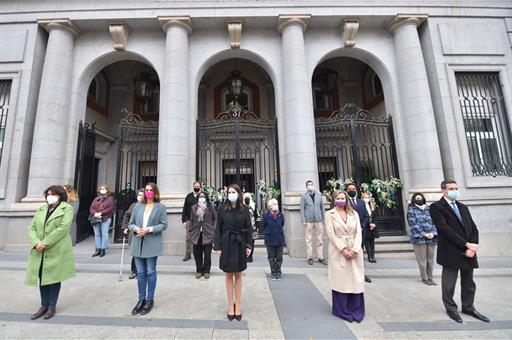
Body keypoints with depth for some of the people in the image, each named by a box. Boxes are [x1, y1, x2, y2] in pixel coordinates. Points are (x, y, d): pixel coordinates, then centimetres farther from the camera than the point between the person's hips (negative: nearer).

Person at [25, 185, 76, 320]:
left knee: (53, 278, 5)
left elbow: (63, 228, -16)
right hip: (39, 251, 5)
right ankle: (44, 306, 27)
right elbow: (32, 228, 7)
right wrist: (37, 243, -11)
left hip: (57, 250, -5)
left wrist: (45, 243, -18)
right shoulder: (41, 209, 12)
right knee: (42, 278, 12)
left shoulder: (67, 208, -6)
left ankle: (52, 306, 20)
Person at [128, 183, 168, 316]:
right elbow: (130, 223, 11)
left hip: (152, 245, -4)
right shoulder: (137, 206, 9)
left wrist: (149, 229, -17)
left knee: (150, 272, 6)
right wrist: (136, 228, -11)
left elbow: (164, 225, -6)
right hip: (138, 244, 4)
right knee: (140, 273, 12)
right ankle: (141, 299, 27)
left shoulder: (161, 207, -3)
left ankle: (150, 300, 21)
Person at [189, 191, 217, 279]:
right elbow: (191, 221, 12)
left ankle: (206, 271, 20)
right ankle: (199, 270, 25)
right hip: (196, 234, 2)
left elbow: (215, 219, 2)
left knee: (207, 254, 4)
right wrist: (190, 233, 8)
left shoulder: (211, 207, 0)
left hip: (207, 234, -2)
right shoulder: (194, 207, 8)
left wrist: (213, 230, -5)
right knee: (197, 254, 8)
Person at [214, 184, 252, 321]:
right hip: (227, 244, 0)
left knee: (238, 275, 13)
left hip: (240, 244, 0)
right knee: (229, 275, 11)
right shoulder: (222, 209, -4)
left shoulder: (244, 209, -3)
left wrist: (249, 245, -3)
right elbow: (218, 228, -2)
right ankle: (231, 305, 26)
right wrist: (217, 246, -6)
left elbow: (248, 228, 1)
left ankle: (238, 305, 28)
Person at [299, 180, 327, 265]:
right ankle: (310, 257, 14)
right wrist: (303, 221, -7)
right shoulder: (304, 196, 0)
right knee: (309, 240, 4)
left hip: (319, 220, 3)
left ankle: (320, 257, 18)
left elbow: (322, 207, 12)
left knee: (319, 239, 8)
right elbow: (302, 209, -1)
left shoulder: (319, 194, 8)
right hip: (309, 220, -2)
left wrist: (324, 218, 8)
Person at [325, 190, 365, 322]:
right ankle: (343, 311, 20)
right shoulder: (329, 214, -1)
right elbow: (331, 234, -8)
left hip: (354, 252, 3)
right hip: (338, 251, -3)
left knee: (356, 280, 6)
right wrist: (344, 250, -14)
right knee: (340, 280, 4)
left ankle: (356, 311, 22)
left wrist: (354, 250, -10)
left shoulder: (354, 213, 9)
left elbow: (358, 233, 2)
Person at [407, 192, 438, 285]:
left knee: (430, 259, 9)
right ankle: (425, 279, 12)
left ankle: (430, 278, 21)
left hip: (432, 238, 4)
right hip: (419, 238, -4)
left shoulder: (428, 209, 14)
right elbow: (413, 224, -7)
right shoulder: (411, 210, 0)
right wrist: (424, 234, -14)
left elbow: (433, 222, 8)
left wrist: (433, 233, -8)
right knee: (422, 260, 0)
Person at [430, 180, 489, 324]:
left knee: (469, 283, 16)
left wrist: (472, 246, -6)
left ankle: (468, 307, 34)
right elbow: (444, 229, -16)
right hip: (450, 252, -6)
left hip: (468, 252, 6)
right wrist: (466, 244, -15)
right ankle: (451, 309, 23)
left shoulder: (463, 207, 15)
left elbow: (473, 228, 9)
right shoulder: (436, 207, -9)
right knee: (449, 284, 6)